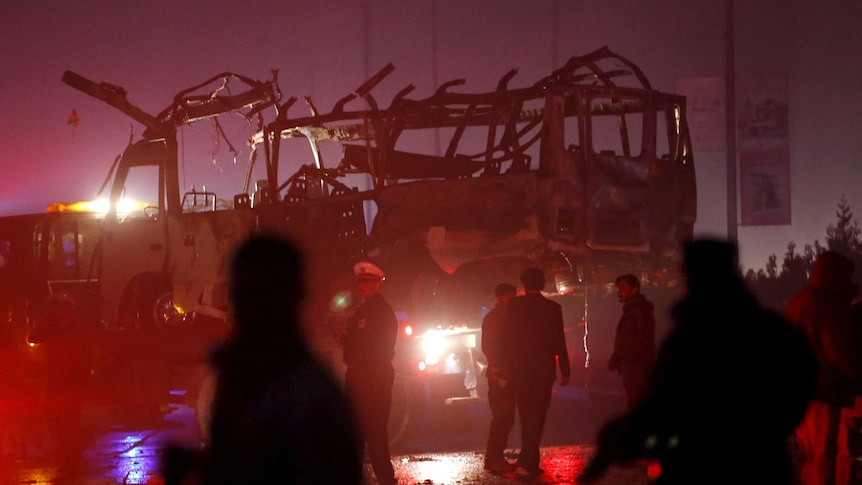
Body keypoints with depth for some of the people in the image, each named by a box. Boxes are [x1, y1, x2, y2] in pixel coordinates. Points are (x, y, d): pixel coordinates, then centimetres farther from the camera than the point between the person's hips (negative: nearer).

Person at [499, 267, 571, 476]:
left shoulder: (514, 305, -2)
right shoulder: (553, 308, -4)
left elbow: (507, 337, 0)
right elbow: (559, 342, -4)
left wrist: (505, 364, 8)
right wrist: (565, 370, 2)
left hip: (518, 367, 1)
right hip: (544, 368, -1)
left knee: (526, 414, 13)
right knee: (537, 415, 5)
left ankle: (528, 458, 16)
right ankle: (529, 459, 1)